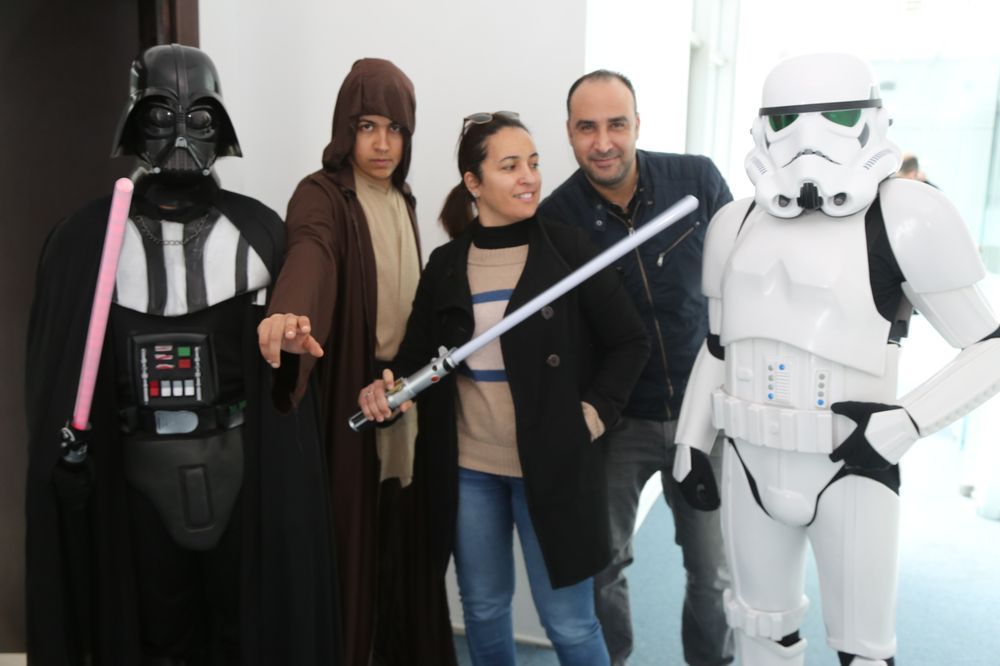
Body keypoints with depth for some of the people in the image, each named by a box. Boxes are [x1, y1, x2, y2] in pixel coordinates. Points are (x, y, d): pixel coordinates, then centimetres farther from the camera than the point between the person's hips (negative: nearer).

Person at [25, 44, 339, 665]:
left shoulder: (258, 231, -1)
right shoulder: (90, 237, 1)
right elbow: (59, 366, 2)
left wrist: (289, 469, -5)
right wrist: (66, 450, -10)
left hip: (241, 458, 0)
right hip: (140, 465, 1)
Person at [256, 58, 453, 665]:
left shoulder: (403, 200, 10)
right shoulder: (322, 195, -12)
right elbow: (310, 252, -35)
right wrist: (290, 314, -55)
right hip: (347, 401, -6)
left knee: (404, 539, 15)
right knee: (353, 543, 1)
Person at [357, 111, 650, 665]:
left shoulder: (568, 251, -6)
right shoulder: (445, 264, 2)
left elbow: (630, 343, -1)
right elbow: (418, 354, 7)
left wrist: (592, 415, -10)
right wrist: (387, 387, -13)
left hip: (550, 466, -3)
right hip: (467, 468, 3)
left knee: (568, 621, 8)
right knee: (483, 610, 18)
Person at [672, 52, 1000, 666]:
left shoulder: (902, 218, -11)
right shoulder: (737, 225, 4)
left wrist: (905, 425, -17)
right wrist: (692, 446, 14)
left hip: (851, 471, -4)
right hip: (751, 465, 4)